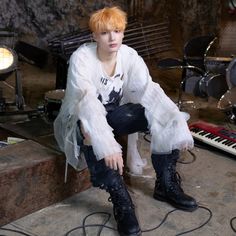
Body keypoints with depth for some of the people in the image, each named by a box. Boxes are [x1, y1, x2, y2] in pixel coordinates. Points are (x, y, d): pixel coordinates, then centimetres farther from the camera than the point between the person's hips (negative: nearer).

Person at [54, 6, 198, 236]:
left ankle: (166, 184, -6)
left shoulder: (129, 55, -11)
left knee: (162, 116, -17)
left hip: (114, 113, 4)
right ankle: (120, 199, -34)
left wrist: (178, 125, -35)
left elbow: (150, 91, -21)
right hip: (83, 119, -4)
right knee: (89, 128, -40)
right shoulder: (82, 58, -23)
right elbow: (87, 103, -36)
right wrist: (107, 145, -50)